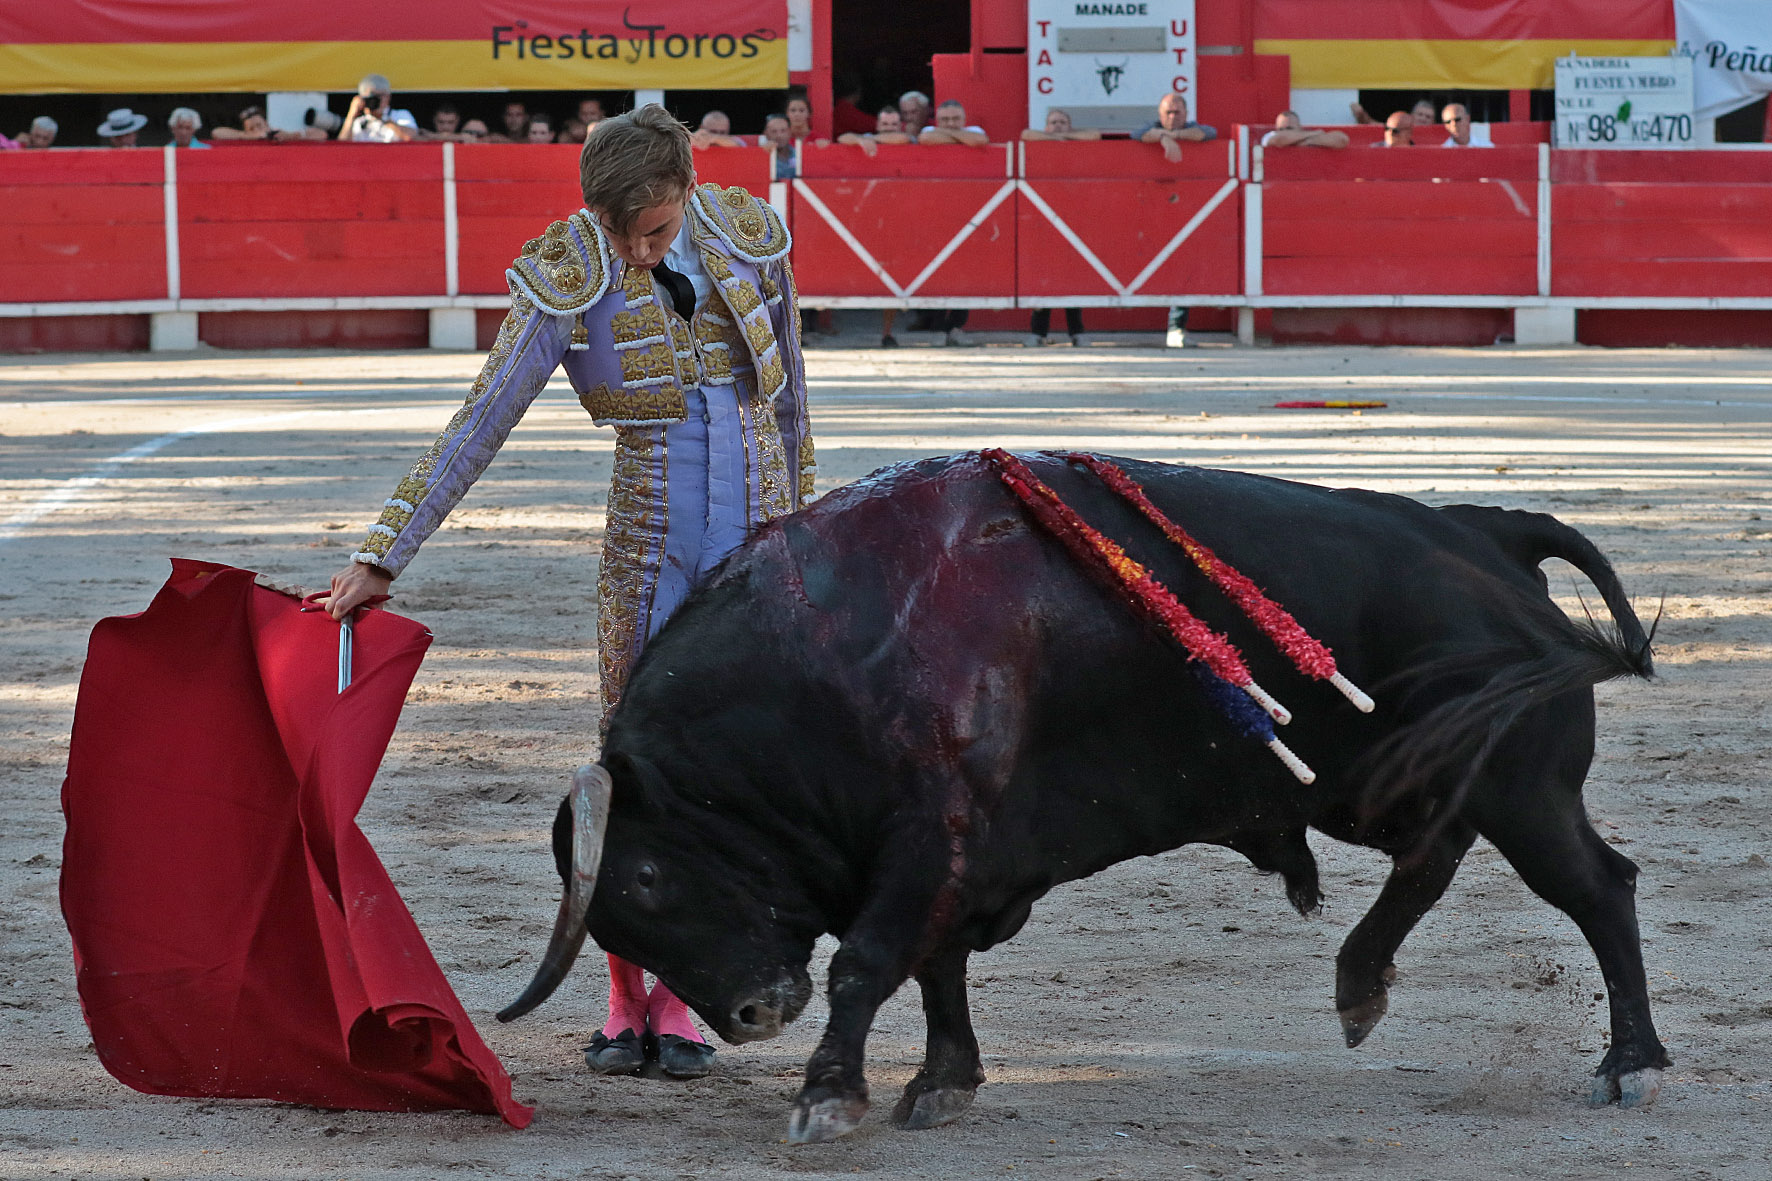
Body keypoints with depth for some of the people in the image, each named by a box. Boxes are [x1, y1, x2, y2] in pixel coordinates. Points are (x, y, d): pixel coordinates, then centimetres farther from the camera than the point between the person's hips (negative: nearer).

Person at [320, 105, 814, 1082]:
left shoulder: (750, 239, -3)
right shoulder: (570, 281, -12)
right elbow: (477, 427, -12)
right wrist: (384, 556, -15)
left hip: (754, 538, 2)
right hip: (646, 543, -2)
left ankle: (677, 1002, 11)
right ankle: (624, 1003, 13)